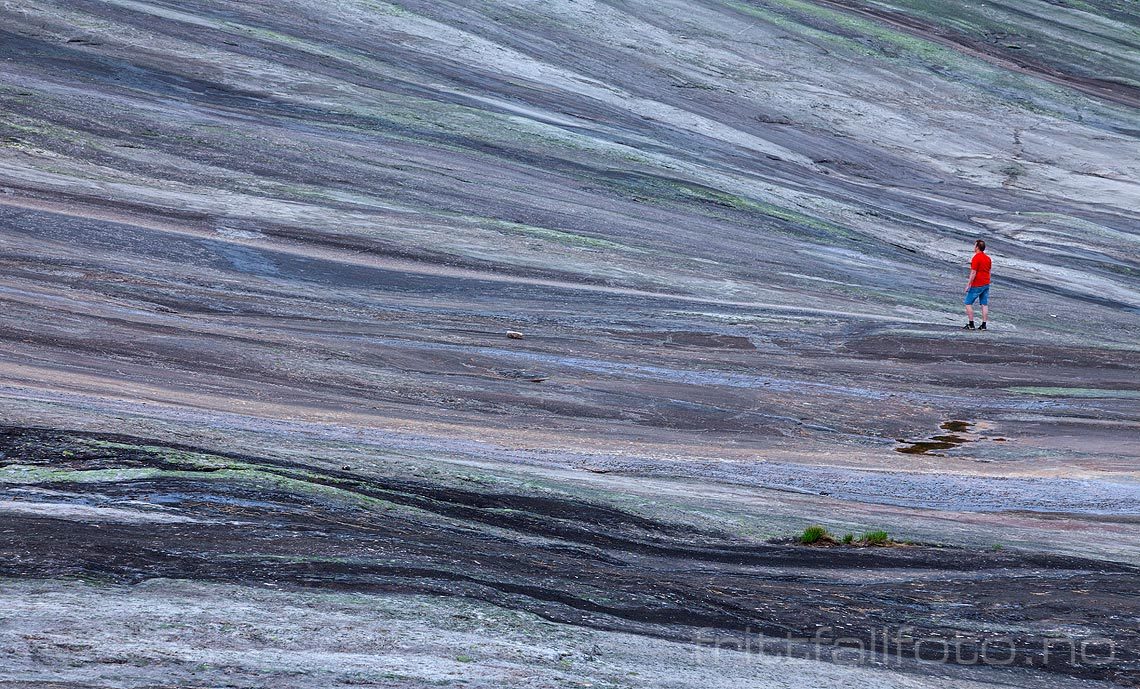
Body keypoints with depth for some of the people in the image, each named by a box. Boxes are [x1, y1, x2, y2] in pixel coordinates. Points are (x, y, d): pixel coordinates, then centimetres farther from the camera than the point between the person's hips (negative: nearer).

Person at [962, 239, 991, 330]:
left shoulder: (976, 258, -16)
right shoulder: (988, 258, 9)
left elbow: (973, 273, -19)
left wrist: (968, 285, -14)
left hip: (977, 285, -8)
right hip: (986, 284, 8)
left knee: (968, 303, 1)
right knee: (984, 304, 7)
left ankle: (971, 324, -1)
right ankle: (984, 325, 5)